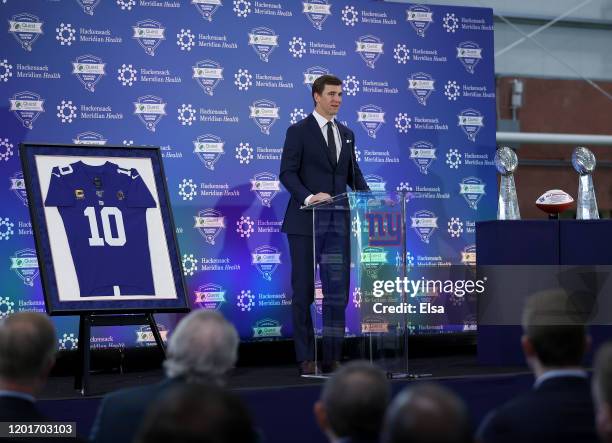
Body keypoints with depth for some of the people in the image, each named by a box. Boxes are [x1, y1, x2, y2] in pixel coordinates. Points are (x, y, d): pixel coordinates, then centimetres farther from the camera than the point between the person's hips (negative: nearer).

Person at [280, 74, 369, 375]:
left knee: (338, 291, 2)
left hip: (337, 223, 5)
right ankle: (306, 358, 6)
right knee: (303, 291, 0)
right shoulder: (298, 131, -2)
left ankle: (332, 357, 8)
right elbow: (287, 173, -8)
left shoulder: (347, 135, 15)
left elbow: (354, 175, 17)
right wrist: (309, 197, -23)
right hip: (305, 222, -5)